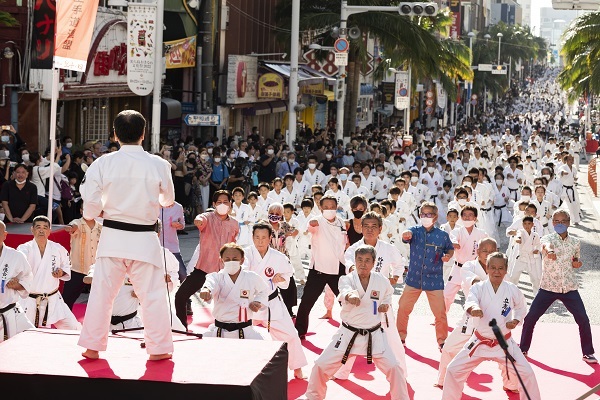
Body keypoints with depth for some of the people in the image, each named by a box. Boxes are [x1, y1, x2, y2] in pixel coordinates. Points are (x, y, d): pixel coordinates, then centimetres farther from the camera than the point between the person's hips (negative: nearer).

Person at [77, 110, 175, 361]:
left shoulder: (103, 164, -8)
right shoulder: (158, 165, -7)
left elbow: (90, 201, -5)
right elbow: (167, 200, 8)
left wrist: (93, 215, 18)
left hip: (112, 236, 1)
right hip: (144, 239, -1)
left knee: (102, 292, 10)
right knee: (152, 294, 7)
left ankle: (92, 346, 17)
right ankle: (158, 347, 11)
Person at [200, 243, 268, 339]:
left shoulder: (252, 278, -1)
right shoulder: (217, 277, -6)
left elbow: (263, 290, 20)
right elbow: (211, 283, -32)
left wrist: (258, 302, 0)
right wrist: (206, 290, -56)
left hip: (245, 331, 0)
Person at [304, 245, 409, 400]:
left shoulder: (382, 281, -6)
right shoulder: (347, 279, -12)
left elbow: (387, 295, 17)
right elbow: (345, 291, -37)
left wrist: (386, 304, -6)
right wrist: (351, 296, -61)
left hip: (374, 335, 1)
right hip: (349, 333, -1)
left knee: (394, 368, -6)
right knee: (322, 365, -1)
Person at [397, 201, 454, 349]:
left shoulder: (442, 235, -3)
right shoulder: (415, 231, -5)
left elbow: (450, 249, 14)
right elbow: (407, 234, -27)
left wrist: (448, 256, -9)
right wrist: (406, 235, -52)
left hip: (435, 280, -1)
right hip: (413, 278, 1)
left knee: (440, 313, -1)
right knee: (403, 308, 9)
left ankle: (442, 341, 18)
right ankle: (401, 337, 29)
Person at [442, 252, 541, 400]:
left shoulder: (512, 290, -6)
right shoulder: (478, 288, -10)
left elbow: (521, 307, 13)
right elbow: (470, 302, -31)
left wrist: (516, 321, -6)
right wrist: (473, 308, -55)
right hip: (480, 342, 0)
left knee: (526, 373, -6)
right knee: (454, 370, -1)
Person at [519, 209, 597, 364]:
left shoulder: (575, 242, 4)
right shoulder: (547, 238, -8)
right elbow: (546, 244, -35)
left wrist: (577, 263, -5)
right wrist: (549, 250, -60)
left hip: (569, 288, 2)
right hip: (548, 287, -2)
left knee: (583, 319, -5)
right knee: (530, 318, -1)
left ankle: (588, 353, 12)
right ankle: (523, 349, 18)